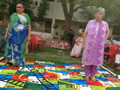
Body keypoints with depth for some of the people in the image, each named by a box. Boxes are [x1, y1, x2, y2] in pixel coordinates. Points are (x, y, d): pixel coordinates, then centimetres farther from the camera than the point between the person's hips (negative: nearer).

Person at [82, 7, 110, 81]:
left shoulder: (105, 24, 2)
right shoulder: (90, 22, -2)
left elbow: (108, 31, 21)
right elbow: (85, 33, 1)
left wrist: (104, 40, 9)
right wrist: (83, 43, -2)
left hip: (98, 46, 1)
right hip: (89, 44, -1)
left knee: (95, 59, 5)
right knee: (88, 59, 2)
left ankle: (92, 75, 20)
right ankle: (87, 75, 17)